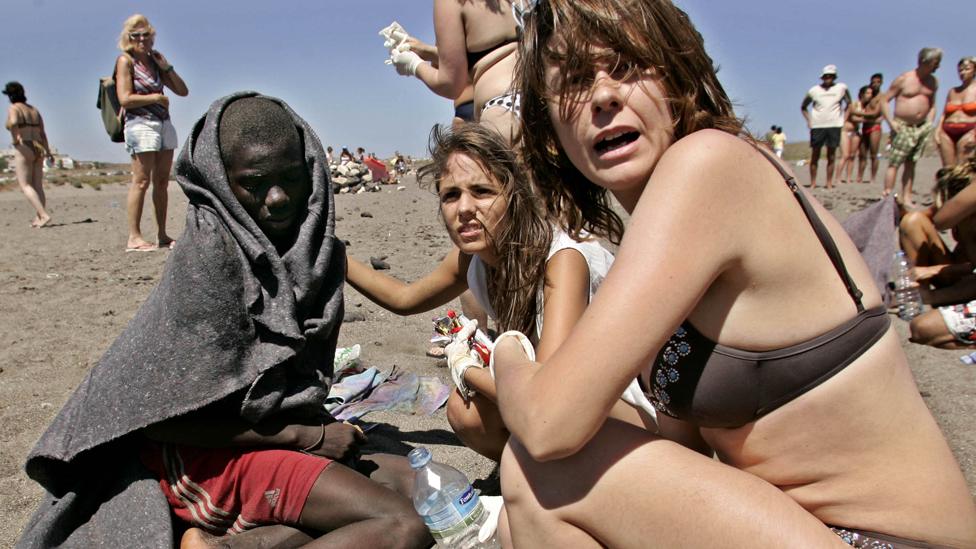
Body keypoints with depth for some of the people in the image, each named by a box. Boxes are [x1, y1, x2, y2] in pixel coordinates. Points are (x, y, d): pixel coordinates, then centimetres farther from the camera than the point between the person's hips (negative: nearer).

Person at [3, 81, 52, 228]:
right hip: (38, 150, 7)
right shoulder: (34, 110, 15)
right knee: (37, 186, 6)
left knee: (25, 186, -7)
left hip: (24, 150, -7)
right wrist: (48, 151, 14)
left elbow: (13, 123, -27)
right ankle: (38, 217, 2)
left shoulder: (13, 109, -5)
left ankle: (44, 215, -21)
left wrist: (15, 139, -12)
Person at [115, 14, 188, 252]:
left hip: (164, 123, 7)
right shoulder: (126, 60, -1)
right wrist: (157, 98, -6)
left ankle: (162, 235, 10)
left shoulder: (154, 61, 17)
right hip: (140, 123, -7)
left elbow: (183, 91, 15)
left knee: (162, 181, 6)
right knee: (141, 181, -11)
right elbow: (125, 99, -12)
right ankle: (134, 238, -9)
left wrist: (167, 67, 5)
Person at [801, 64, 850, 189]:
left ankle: (829, 183, 4)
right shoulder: (814, 90, 4)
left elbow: (848, 103, 16)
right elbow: (803, 107, 14)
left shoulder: (841, 88, 5)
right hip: (817, 126, 0)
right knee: (815, 155, 0)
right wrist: (809, 120, 4)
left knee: (831, 156, 1)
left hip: (834, 125, 0)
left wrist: (842, 115, 6)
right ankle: (813, 183, 5)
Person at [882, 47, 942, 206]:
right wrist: (891, 122, -14)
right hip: (902, 127, -5)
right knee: (894, 163, -9)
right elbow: (884, 101, -5)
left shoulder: (933, 81, 10)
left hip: (922, 127, 6)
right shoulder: (903, 79, -6)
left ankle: (906, 198, 9)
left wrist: (929, 124, 6)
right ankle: (888, 197, -10)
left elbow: (932, 104, 20)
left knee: (911, 164, 7)